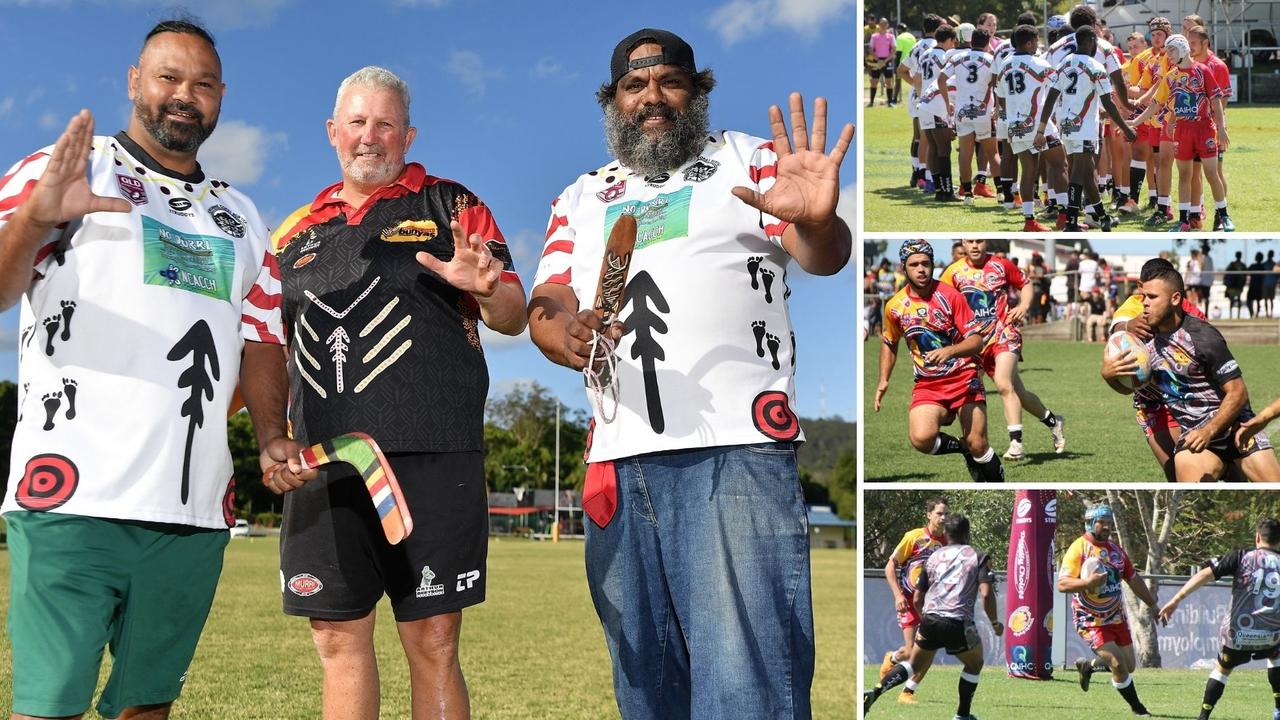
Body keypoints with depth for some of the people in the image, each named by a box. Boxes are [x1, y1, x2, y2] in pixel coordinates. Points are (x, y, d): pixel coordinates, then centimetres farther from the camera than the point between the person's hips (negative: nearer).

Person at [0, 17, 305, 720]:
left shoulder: (239, 218, 22)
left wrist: (272, 436, 2)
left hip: (196, 511, 5)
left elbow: (260, 339, 20)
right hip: (72, 496, -5)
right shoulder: (65, 171, 5)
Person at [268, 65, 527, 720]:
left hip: (428, 456, -3)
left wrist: (485, 288, -20)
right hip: (321, 462, 4)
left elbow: (512, 318, 2)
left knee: (433, 645, -2)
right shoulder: (296, 232, 19)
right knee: (340, 642, 6)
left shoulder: (449, 206, 9)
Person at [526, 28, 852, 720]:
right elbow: (544, 306, 12)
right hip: (618, 458, 5)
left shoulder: (748, 159, 10)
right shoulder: (580, 198, 21)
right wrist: (566, 334, -13)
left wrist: (817, 221, -28)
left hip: (736, 451, -4)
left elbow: (825, 256, -3)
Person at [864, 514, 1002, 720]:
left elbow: (917, 599, 17)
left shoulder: (934, 557, 17)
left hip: (930, 620, 4)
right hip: (958, 624, -4)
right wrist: (995, 623, 7)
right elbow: (986, 594, -8)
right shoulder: (978, 556, 6)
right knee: (974, 664, 23)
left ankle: (875, 692, -1)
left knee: (914, 665, 20)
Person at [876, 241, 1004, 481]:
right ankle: (964, 448, 7)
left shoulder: (950, 295, -9)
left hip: (964, 377, -2)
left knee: (978, 445, -11)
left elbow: (977, 340, -11)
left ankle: (997, 482, 20)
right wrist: (884, 380, 9)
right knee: (921, 439, -24)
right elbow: (889, 344, 20)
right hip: (927, 384, 2)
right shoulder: (894, 306, 0)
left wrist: (949, 351, -30)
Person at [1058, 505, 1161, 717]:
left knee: (1129, 666, 9)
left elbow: (1134, 580, 18)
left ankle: (1088, 666, 34)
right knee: (1118, 665, -14)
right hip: (1091, 621, -7)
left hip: (1117, 617, 7)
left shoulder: (1116, 550, 7)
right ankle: (1137, 707, 8)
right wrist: (1088, 582, -34)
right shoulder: (1078, 549, -13)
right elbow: (1062, 584, -19)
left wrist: (1154, 605, 18)